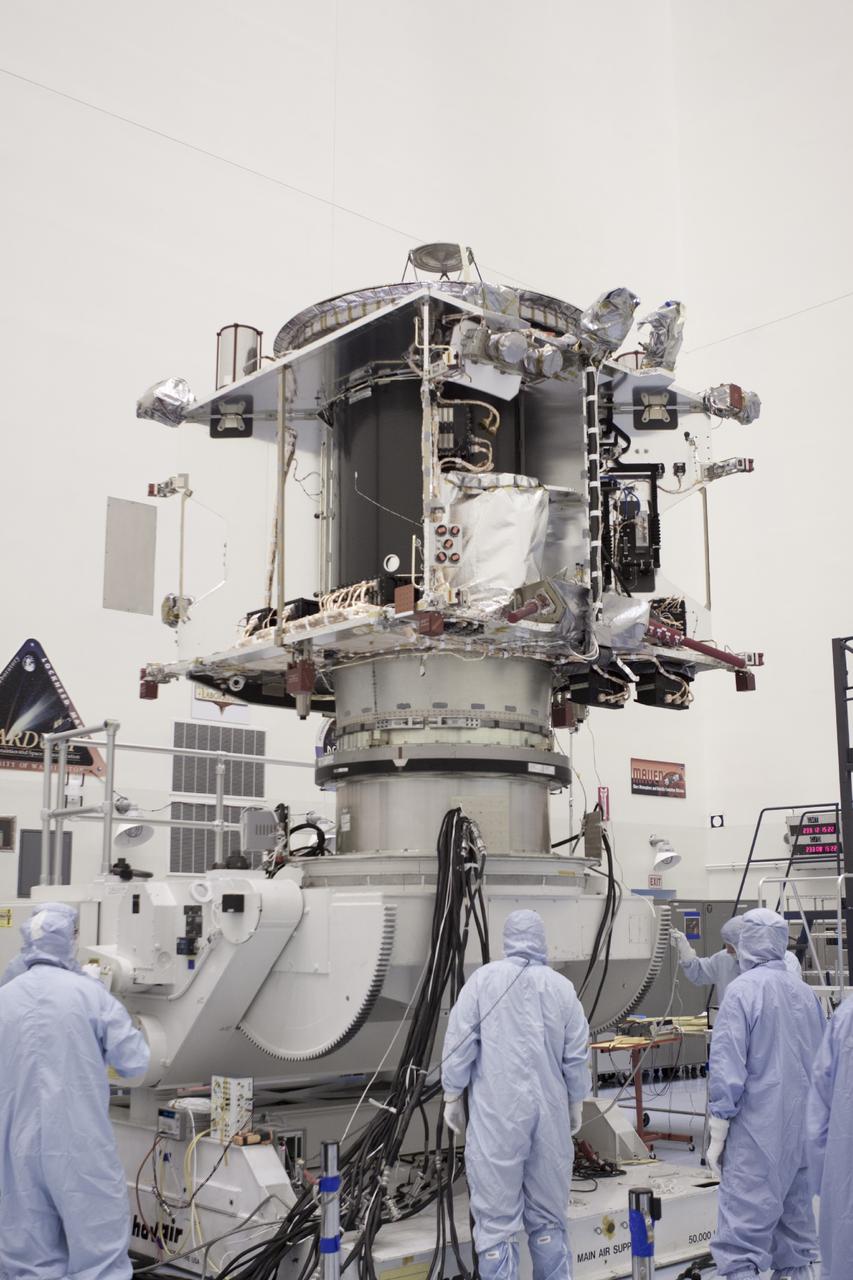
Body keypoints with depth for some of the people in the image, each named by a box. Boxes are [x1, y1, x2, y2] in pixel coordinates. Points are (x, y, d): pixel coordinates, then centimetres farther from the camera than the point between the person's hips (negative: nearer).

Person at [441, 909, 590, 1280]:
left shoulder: (484, 978, -4)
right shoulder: (562, 986, 3)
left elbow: (459, 1041, -6)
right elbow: (577, 1056, 7)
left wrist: (452, 1095, 5)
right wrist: (576, 1103, 20)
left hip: (495, 1114, -3)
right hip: (550, 1113, 3)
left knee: (496, 1219, -1)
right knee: (548, 1218, 15)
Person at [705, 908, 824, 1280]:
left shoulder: (742, 991, -14)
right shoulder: (805, 992, 5)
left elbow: (727, 1070, -15)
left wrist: (718, 1135, -8)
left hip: (756, 1131, -6)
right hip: (802, 1133, 7)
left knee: (742, 1228, -6)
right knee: (796, 1216, 17)